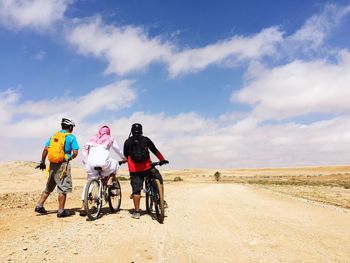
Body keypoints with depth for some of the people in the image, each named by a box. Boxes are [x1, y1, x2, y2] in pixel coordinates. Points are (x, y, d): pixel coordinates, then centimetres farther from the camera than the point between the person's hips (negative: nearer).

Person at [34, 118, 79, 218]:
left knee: (49, 187, 20)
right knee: (63, 187, 1)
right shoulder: (71, 137, -3)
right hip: (63, 164, -6)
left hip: (52, 164, 6)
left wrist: (42, 162, 16)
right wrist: (70, 158, 11)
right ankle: (61, 211, 4)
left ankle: (39, 206, 22)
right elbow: (75, 152, -9)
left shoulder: (54, 135, 12)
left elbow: (45, 150, 8)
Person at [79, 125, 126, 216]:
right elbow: (118, 151, 25)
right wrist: (124, 158, 40)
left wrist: (85, 160, 24)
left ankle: (83, 207, 10)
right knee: (115, 164, 28)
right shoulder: (110, 139, 17)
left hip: (90, 163, 3)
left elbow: (85, 148, 16)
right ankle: (110, 181, 11)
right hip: (103, 162, -3)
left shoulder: (93, 138, 24)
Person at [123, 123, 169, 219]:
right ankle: (162, 202, 13)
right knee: (159, 181, 18)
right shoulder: (146, 140, 6)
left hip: (134, 170, 1)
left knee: (136, 190, 5)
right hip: (147, 167, 0)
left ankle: (137, 212, 8)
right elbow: (155, 151, 5)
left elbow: (125, 156, 13)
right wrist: (162, 160, 11)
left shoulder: (127, 142, 7)